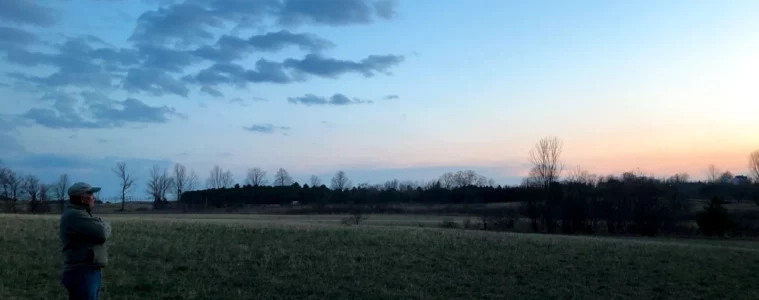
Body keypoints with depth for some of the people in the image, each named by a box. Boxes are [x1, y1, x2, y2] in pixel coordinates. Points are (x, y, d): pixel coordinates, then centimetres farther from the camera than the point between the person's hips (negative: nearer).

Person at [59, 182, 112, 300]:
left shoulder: (80, 213, 18)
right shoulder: (74, 215, -16)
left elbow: (94, 232, 15)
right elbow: (102, 232, -20)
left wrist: (102, 226, -6)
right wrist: (105, 226, 0)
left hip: (89, 272, 10)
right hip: (82, 274, -10)